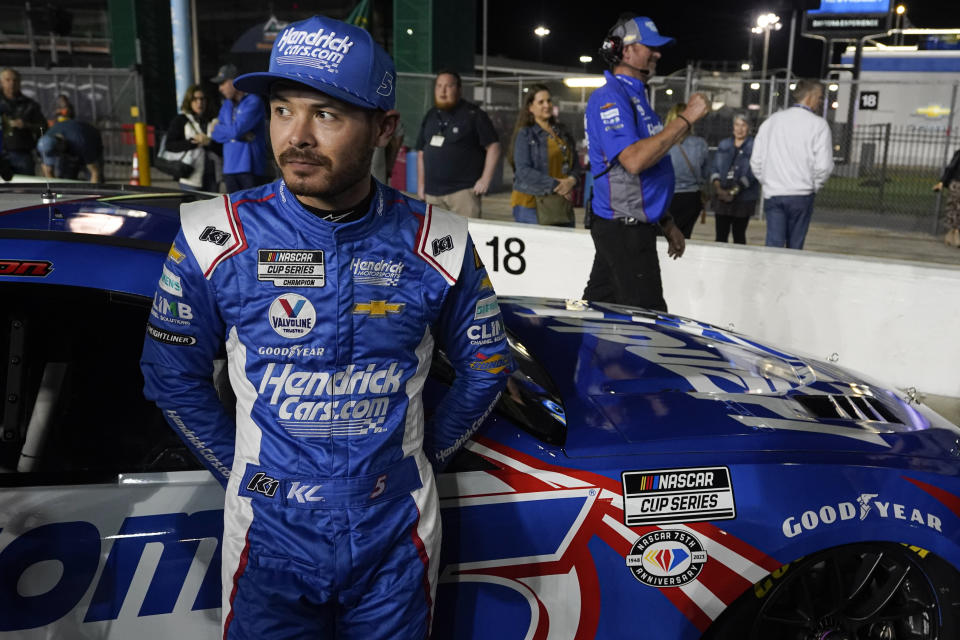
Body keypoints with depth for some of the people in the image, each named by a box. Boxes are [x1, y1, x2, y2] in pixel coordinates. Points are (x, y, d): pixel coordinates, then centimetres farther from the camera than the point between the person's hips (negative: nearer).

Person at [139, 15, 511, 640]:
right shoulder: (216, 238, -12)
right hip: (270, 535, 0)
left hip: (396, 535, 1)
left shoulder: (437, 243, -11)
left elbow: (486, 366, 3)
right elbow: (173, 376, 0)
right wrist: (241, 470, 1)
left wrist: (425, 454, 3)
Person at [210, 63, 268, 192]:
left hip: (250, 167, -7)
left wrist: (218, 127, 3)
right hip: (230, 167, 7)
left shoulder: (253, 102, -7)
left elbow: (236, 130, -17)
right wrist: (240, 135, -8)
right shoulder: (226, 105, 16)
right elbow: (216, 135, 8)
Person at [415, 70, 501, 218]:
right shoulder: (430, 117, 16)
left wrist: (485, 179, -12)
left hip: (463, 190, -6)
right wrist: (421, 184, 16)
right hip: (432, 193, 6)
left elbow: (493, 147, -4)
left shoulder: (473, 115, -1)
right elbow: (421, 152, 21)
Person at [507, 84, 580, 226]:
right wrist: (555, 185, -15)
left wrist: (571, 180, -6)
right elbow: (523, 170, -11)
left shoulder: (562, 133, 16)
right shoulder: (524, 134, -1)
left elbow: (575, 163, 18)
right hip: (531, 204, -5)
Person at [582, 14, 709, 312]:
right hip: (624, 228, -10)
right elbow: (634, 160, -27)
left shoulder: (634, 96, 19)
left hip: (635, 227, 10)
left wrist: (666, 223, 23)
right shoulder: (610, 97, -12)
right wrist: (685, 119, -21)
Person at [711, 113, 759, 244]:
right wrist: (718, 187, -9)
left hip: (744, 199, -3)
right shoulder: (724, 144, 14)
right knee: (720, 235, -1)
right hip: (723, 198, 3)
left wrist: (735, 191, -17)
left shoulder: (754, 146, -1)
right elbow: (715, 168, 8)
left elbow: (752, 173, -10)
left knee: (739, 235, 1)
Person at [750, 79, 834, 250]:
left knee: (773, 244, 0)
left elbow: (756, 161, 8)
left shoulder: (772, 120, 9)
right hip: (801, 195, -3)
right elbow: (824, 165, -10)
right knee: (794, 246, 6)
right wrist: (814, 186, 7)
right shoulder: (818, 124, -4)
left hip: (772, 194, 3)